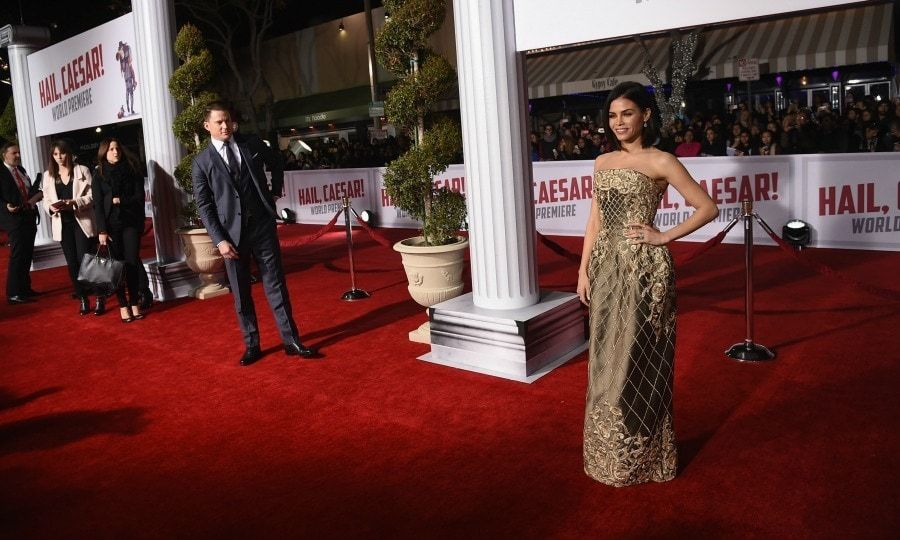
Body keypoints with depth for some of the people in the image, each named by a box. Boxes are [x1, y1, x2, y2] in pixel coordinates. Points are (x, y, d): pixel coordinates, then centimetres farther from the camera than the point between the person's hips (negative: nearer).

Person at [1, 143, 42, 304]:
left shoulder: (21, 170, 14)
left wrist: (38, 193, 5)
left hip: (29, 216, 8)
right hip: (14, 218, -8)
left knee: (27, 254, 14)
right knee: (17, 255, -9)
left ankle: (25, 288, 25)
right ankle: (13, 294, -5)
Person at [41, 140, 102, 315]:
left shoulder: (82, 170, 0)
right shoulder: (48, 175, 9)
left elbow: (91, 195, -5)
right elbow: (46, 200, 9)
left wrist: (74, 203, -20)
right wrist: (51, 207, -13)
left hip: (81, 221, -4)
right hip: (62, 223, 4)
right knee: (72, 263, 6)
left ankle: (100, 299, 1)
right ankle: (83, 300, 15)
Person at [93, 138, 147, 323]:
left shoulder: (131, 170, 6)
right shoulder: (99, 175, 4)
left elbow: (140, 196, 2)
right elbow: (98, 204, -2)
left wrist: (121, 201, -13)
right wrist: (102, 230, -10)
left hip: (131, 223, 0)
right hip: (111, 225, 0)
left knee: (132, 263, -3)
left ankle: (135, 304, 2)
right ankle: (123, 306, 3)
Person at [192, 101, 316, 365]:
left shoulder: (252, 144, 4)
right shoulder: (201, 162, -1)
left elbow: (276, 165, 23)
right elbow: (204, 205, -2)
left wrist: (274, 193, 14)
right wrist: (219, 240, -10)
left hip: (263, 225, 1)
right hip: (231, 233, -1)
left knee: (276, 286, 3)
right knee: (241, 294, 7)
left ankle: (291, 341, 8)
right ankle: (252, 346, 18)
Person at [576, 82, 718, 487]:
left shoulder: (660, 161, -5)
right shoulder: (602, 162, 12)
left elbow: (707, 208, -5)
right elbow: (595, 220, 12)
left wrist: (664, 237, -10)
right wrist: (584, 270, 6)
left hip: (643, 269, -6)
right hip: (606, 268, 6)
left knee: (638, 361, 2)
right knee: (606, 361, 12)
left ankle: (641, 454, 20)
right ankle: (610, 452, 28)